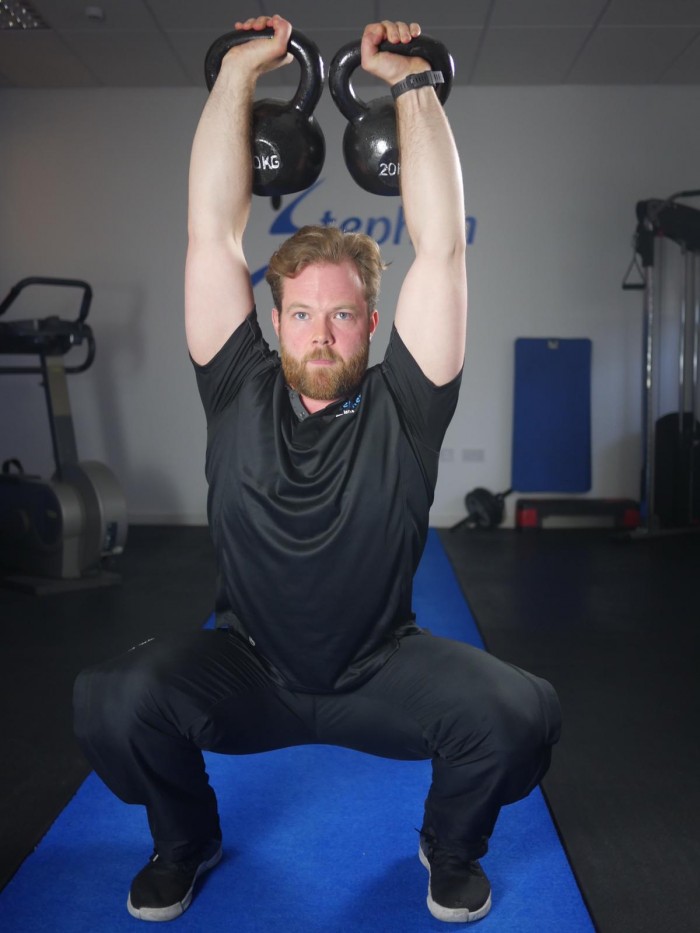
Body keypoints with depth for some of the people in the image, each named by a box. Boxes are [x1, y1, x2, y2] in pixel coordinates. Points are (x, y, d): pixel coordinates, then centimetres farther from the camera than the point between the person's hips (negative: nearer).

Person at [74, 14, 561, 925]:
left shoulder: (400, 406, -8)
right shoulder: (240, 395, -5)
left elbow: (441, 248, -13)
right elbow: (213, 233, -8)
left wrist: (411, 84, -12)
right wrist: (239, 72, -7)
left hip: (383, 671, 0)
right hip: (246, 669, 1)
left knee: (519, 712, -27)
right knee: (114, 699, -27)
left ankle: (452, 846, 10)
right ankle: (185, 842, 9)